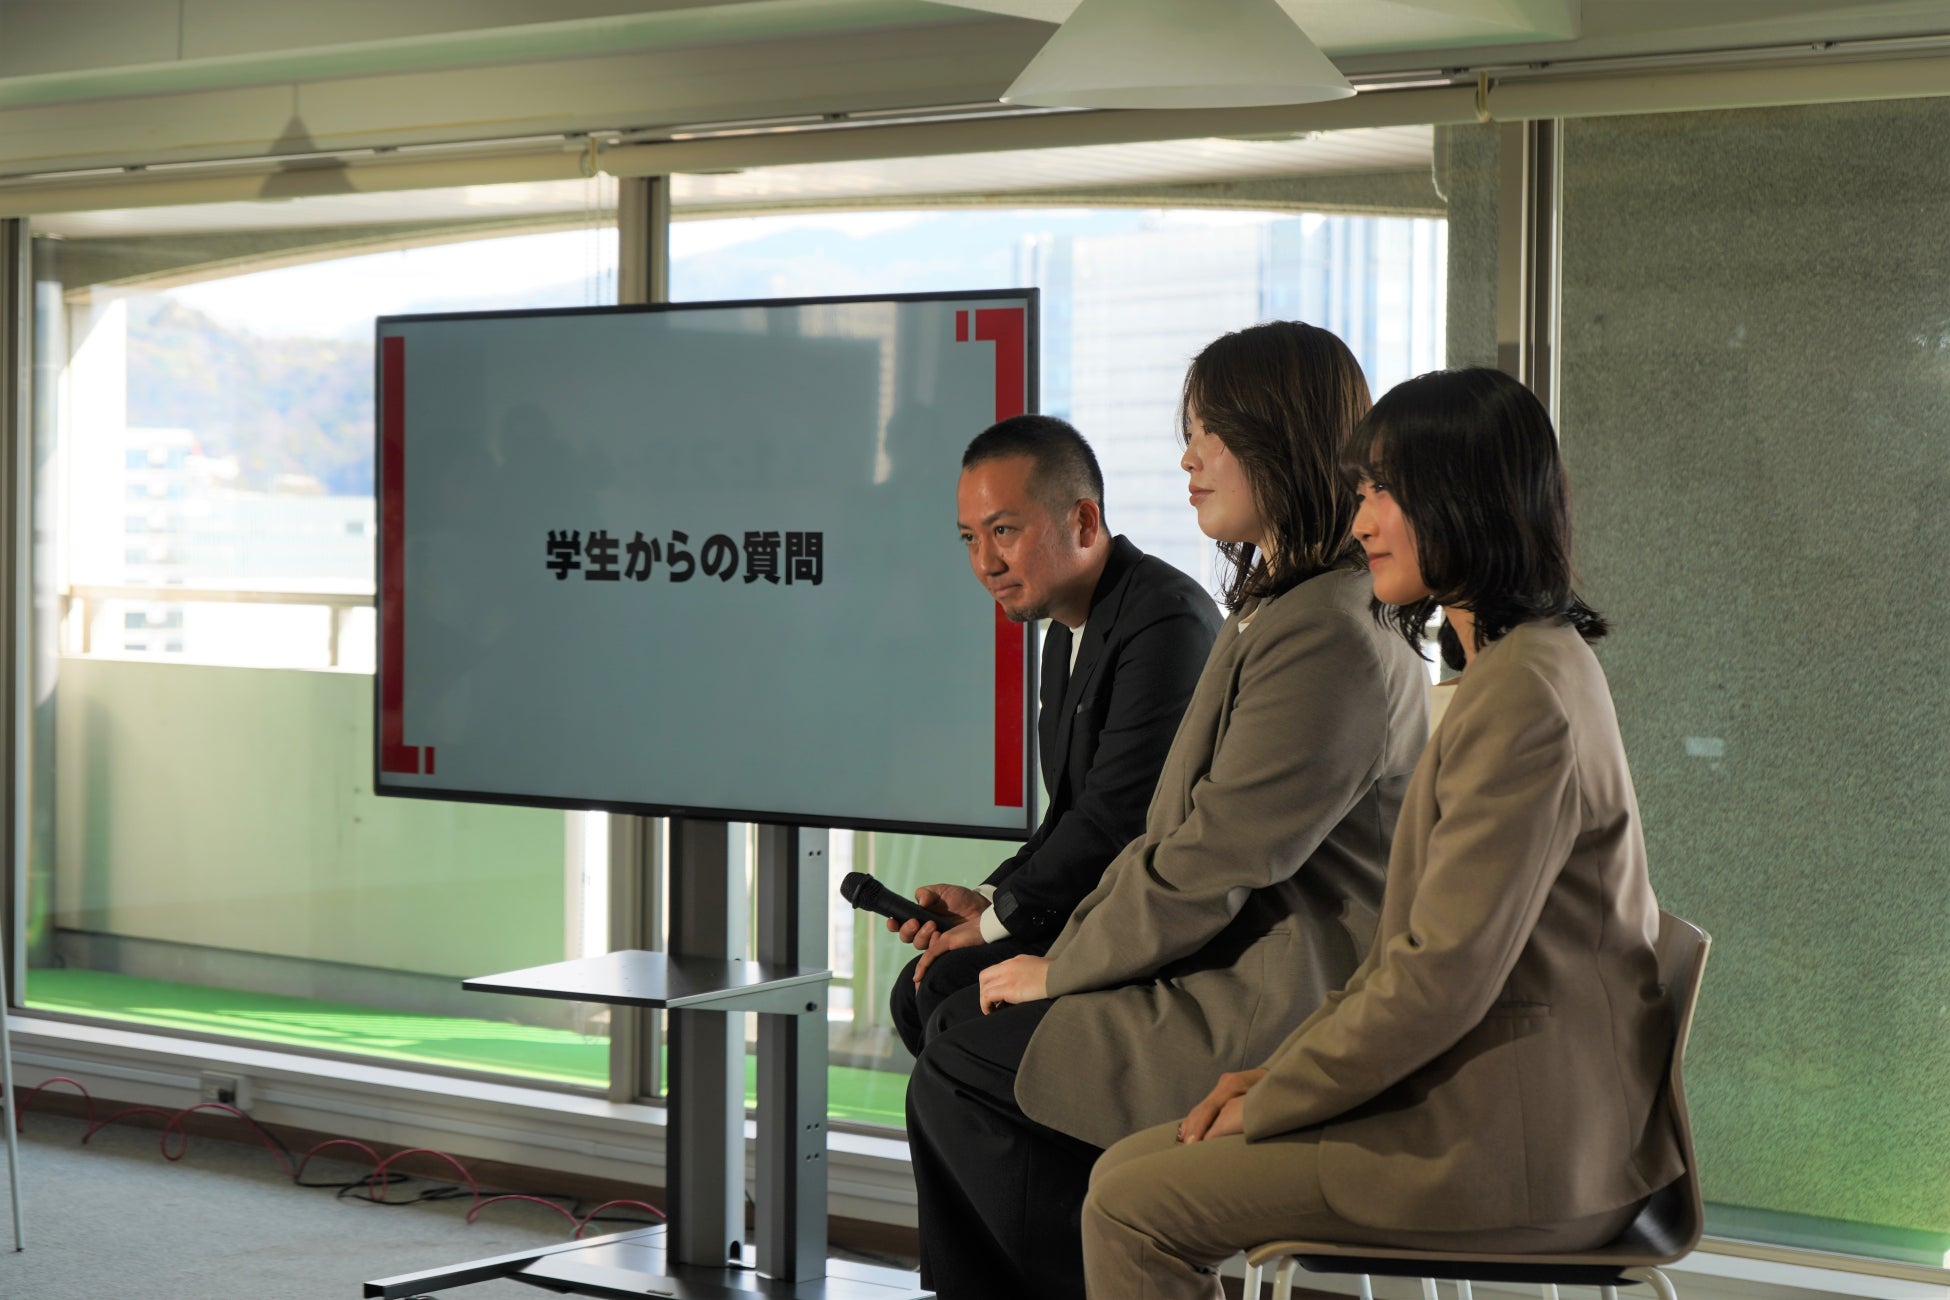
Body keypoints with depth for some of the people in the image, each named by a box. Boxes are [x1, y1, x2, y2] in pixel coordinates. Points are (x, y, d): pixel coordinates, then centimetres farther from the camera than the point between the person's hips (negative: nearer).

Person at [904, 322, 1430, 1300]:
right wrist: (1063, 954, 6)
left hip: (1282, 1015, -11)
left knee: (964, 1074, -9)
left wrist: (1063, 970, -8)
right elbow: (1181, 835, 17)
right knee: (959, 1020, 5)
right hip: (1239, 974, 11)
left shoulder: (1329, 637, -20)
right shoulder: (1282, 609, 17)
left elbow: (1212, 867, -20)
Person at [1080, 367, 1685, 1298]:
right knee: (1134, 1168, 8)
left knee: (1132, 1208, -11)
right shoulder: (1518, 667, 16)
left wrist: (1268, 1103, -10)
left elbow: (1443, 978, -22)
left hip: (1508, 1150, -10)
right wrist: (1281, 1068, 7)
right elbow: (1417, 948, 18)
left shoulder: (1524, 696, -19)